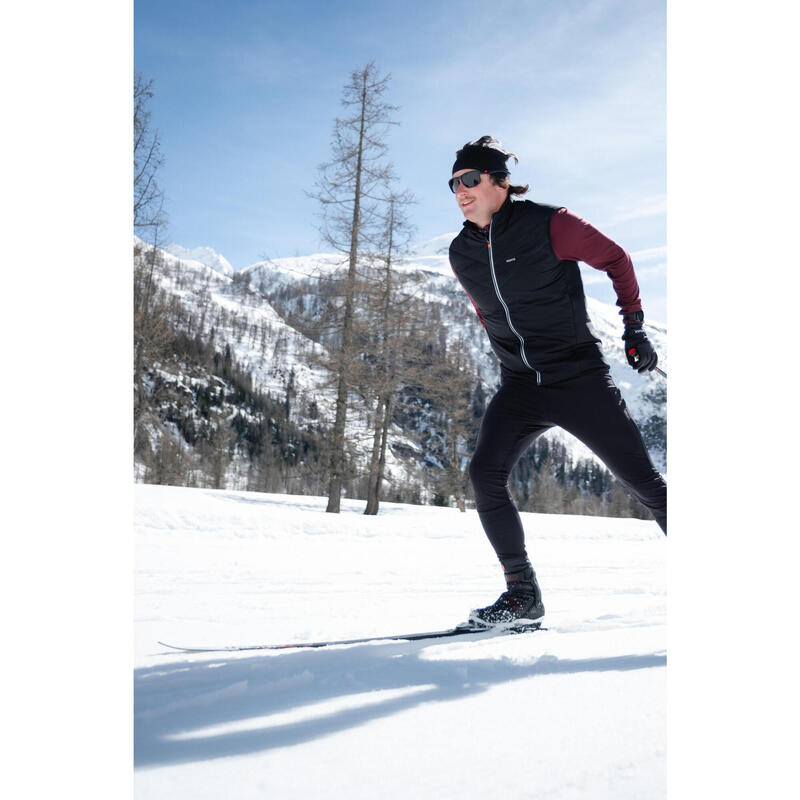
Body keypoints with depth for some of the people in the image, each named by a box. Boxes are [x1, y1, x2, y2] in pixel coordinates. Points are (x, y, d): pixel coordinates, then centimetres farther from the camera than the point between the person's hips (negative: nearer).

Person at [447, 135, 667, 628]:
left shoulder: (548, 225, -11)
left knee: (644, 481, 0)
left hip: (580, 378, -4)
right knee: (486, 475, -16)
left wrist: (635, 326, -2)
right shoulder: (463, 254, 5)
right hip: (519, 388, 5)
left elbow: (615, 259, 1)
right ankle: (523, 594, -5)